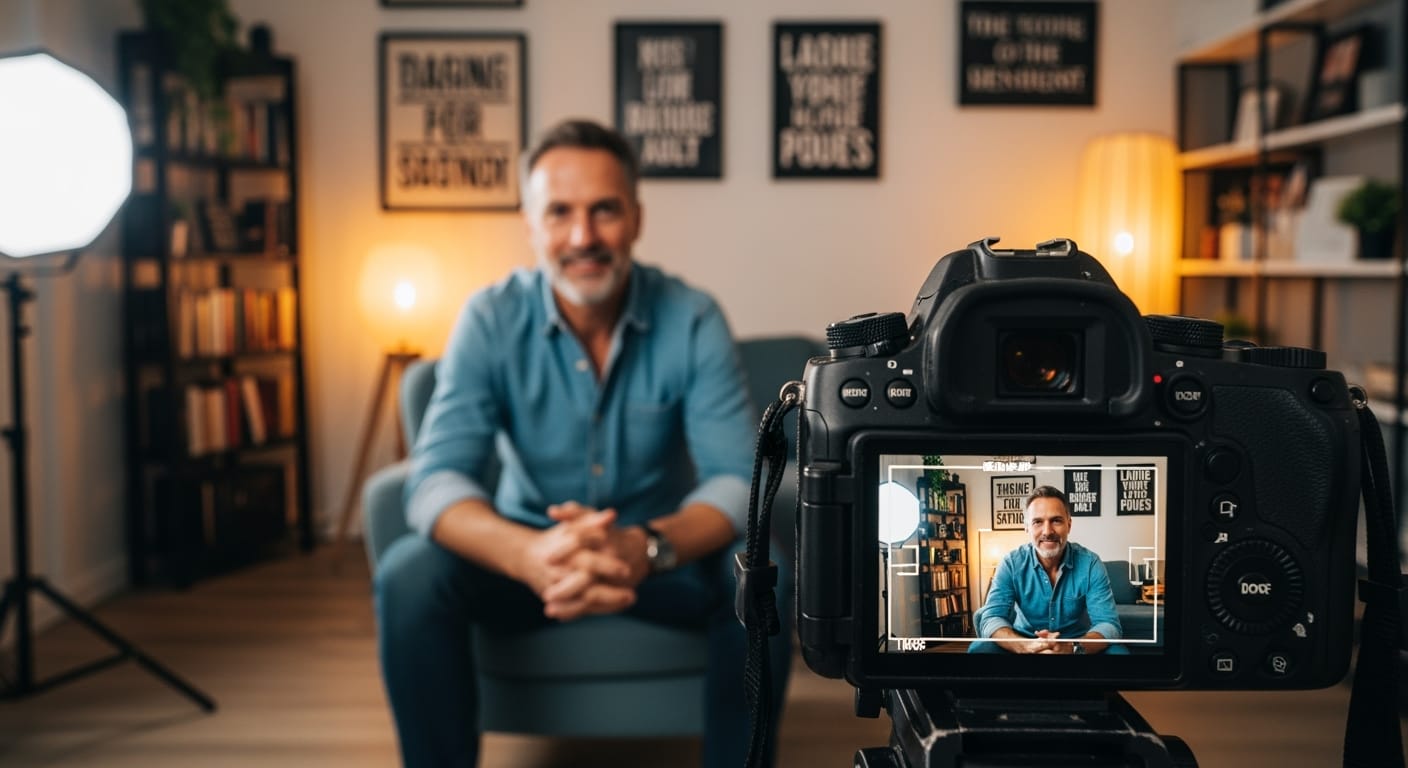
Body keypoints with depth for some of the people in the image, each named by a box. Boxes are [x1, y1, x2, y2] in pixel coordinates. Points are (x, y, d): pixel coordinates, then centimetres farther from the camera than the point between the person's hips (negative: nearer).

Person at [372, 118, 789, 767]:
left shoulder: (693, 320, -14)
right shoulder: (490, 320, -13)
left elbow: (737, 478, -21)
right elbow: (436, 480, -22)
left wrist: (647, 546, -44)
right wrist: (530, 555, -45)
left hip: (664, 552, 0)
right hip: (527, 547, 1)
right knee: (409, 574, -26)